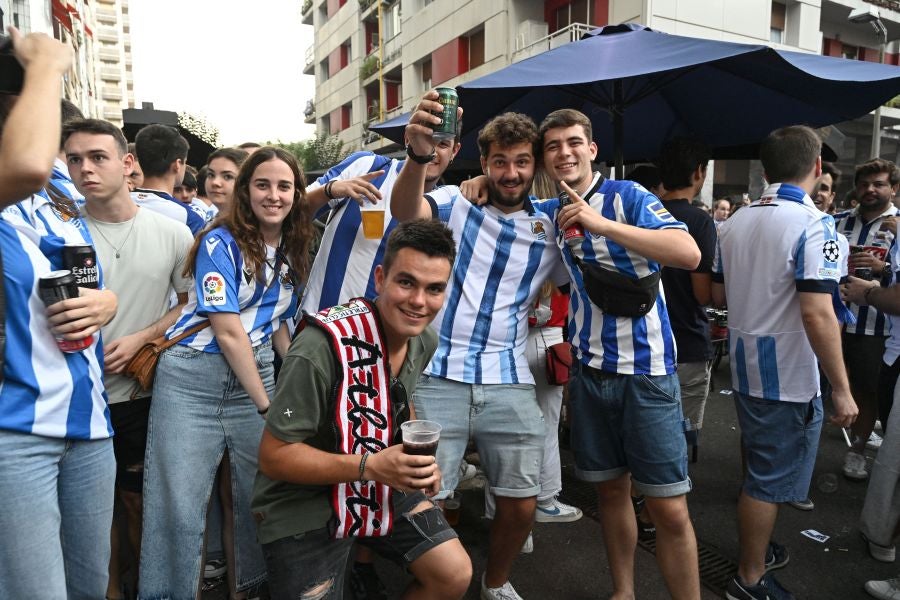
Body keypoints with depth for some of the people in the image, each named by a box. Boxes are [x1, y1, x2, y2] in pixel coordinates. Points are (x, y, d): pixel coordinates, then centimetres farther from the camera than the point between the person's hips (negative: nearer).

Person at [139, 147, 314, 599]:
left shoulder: (293, 252, 10)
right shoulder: (221, 243, -9)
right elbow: (228, 331, -13)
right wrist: (268, 406, -9)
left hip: (256, 375, 6)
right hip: (193, 380, -5)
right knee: (179, 506, -2)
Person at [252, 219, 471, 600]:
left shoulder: (424, 340, -6)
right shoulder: (322, 347, -30)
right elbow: (273, 456, -23)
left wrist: (420, 458, 2)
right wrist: (370, 466, -32)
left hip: (382, 485, 6)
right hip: (305, 505, -6)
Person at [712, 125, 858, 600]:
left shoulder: (735, 223, 4)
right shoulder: (813, 224, -18)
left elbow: (718, 296, 12)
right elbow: (817, 315, -25)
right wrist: (841, 388, -17)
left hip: (744, 369, 7)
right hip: (788, 377, -7)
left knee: (760, 468, 24)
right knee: (770, 481, 6)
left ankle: (757, 548, 41)